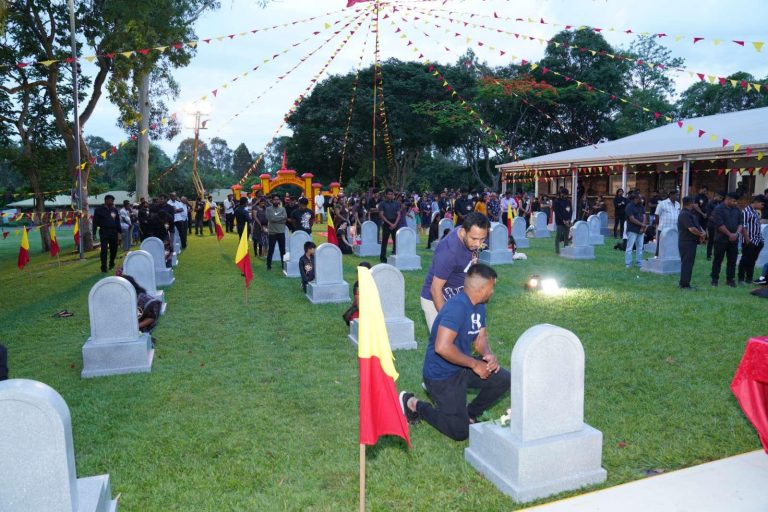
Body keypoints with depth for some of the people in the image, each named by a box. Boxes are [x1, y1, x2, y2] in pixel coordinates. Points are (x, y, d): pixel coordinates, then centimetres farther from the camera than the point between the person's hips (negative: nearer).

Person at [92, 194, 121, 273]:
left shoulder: (114, 210, 12)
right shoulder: (99, 210, 0)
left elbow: (117, 221, 15)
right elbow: (95, 222, -3)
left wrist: (120, 231, 9)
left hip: (113, 231, 4)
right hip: (104, 232, -4)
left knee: (114, 248, 8)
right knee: (104, 249, -4)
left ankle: (111, 263, 29)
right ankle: (103, 267, 2)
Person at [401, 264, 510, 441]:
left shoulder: (479, 306, 3)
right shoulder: (457, 307, -28)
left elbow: (481, 338, 11)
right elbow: (442, 347, -36)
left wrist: (489, 355, -12)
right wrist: (474, 364, -25)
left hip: (463, 368, 9)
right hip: (441, 375, -9)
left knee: (503, 379, -2)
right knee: (460, 431, -5)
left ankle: (469, 413, 17)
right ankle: (415, 405, 11)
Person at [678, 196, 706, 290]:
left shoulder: (691, 213, 17)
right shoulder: (685, 214, -16)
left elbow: (697, 225, 18)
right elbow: (691, 229, -22)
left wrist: (703, 232, -3)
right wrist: (701, 234, -6)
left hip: (691, 241, 10)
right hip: (686, 242, -10)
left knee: (689, 263, 13)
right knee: (687, 263, -8)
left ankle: (684, 283, 18)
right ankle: (684, 284, -6)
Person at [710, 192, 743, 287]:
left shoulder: (737, 210, 9)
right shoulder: (718, 209, -9)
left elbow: (740, 223, 7)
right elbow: (720, 225, -15)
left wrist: (736, 233, -9)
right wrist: (729, 234, -14)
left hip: (733, 240, 5)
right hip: (721, 239, -5)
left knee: (732, 260, 7)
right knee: (718, 260, 3)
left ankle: (730, 279, 16)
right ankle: (715, 279, 12)